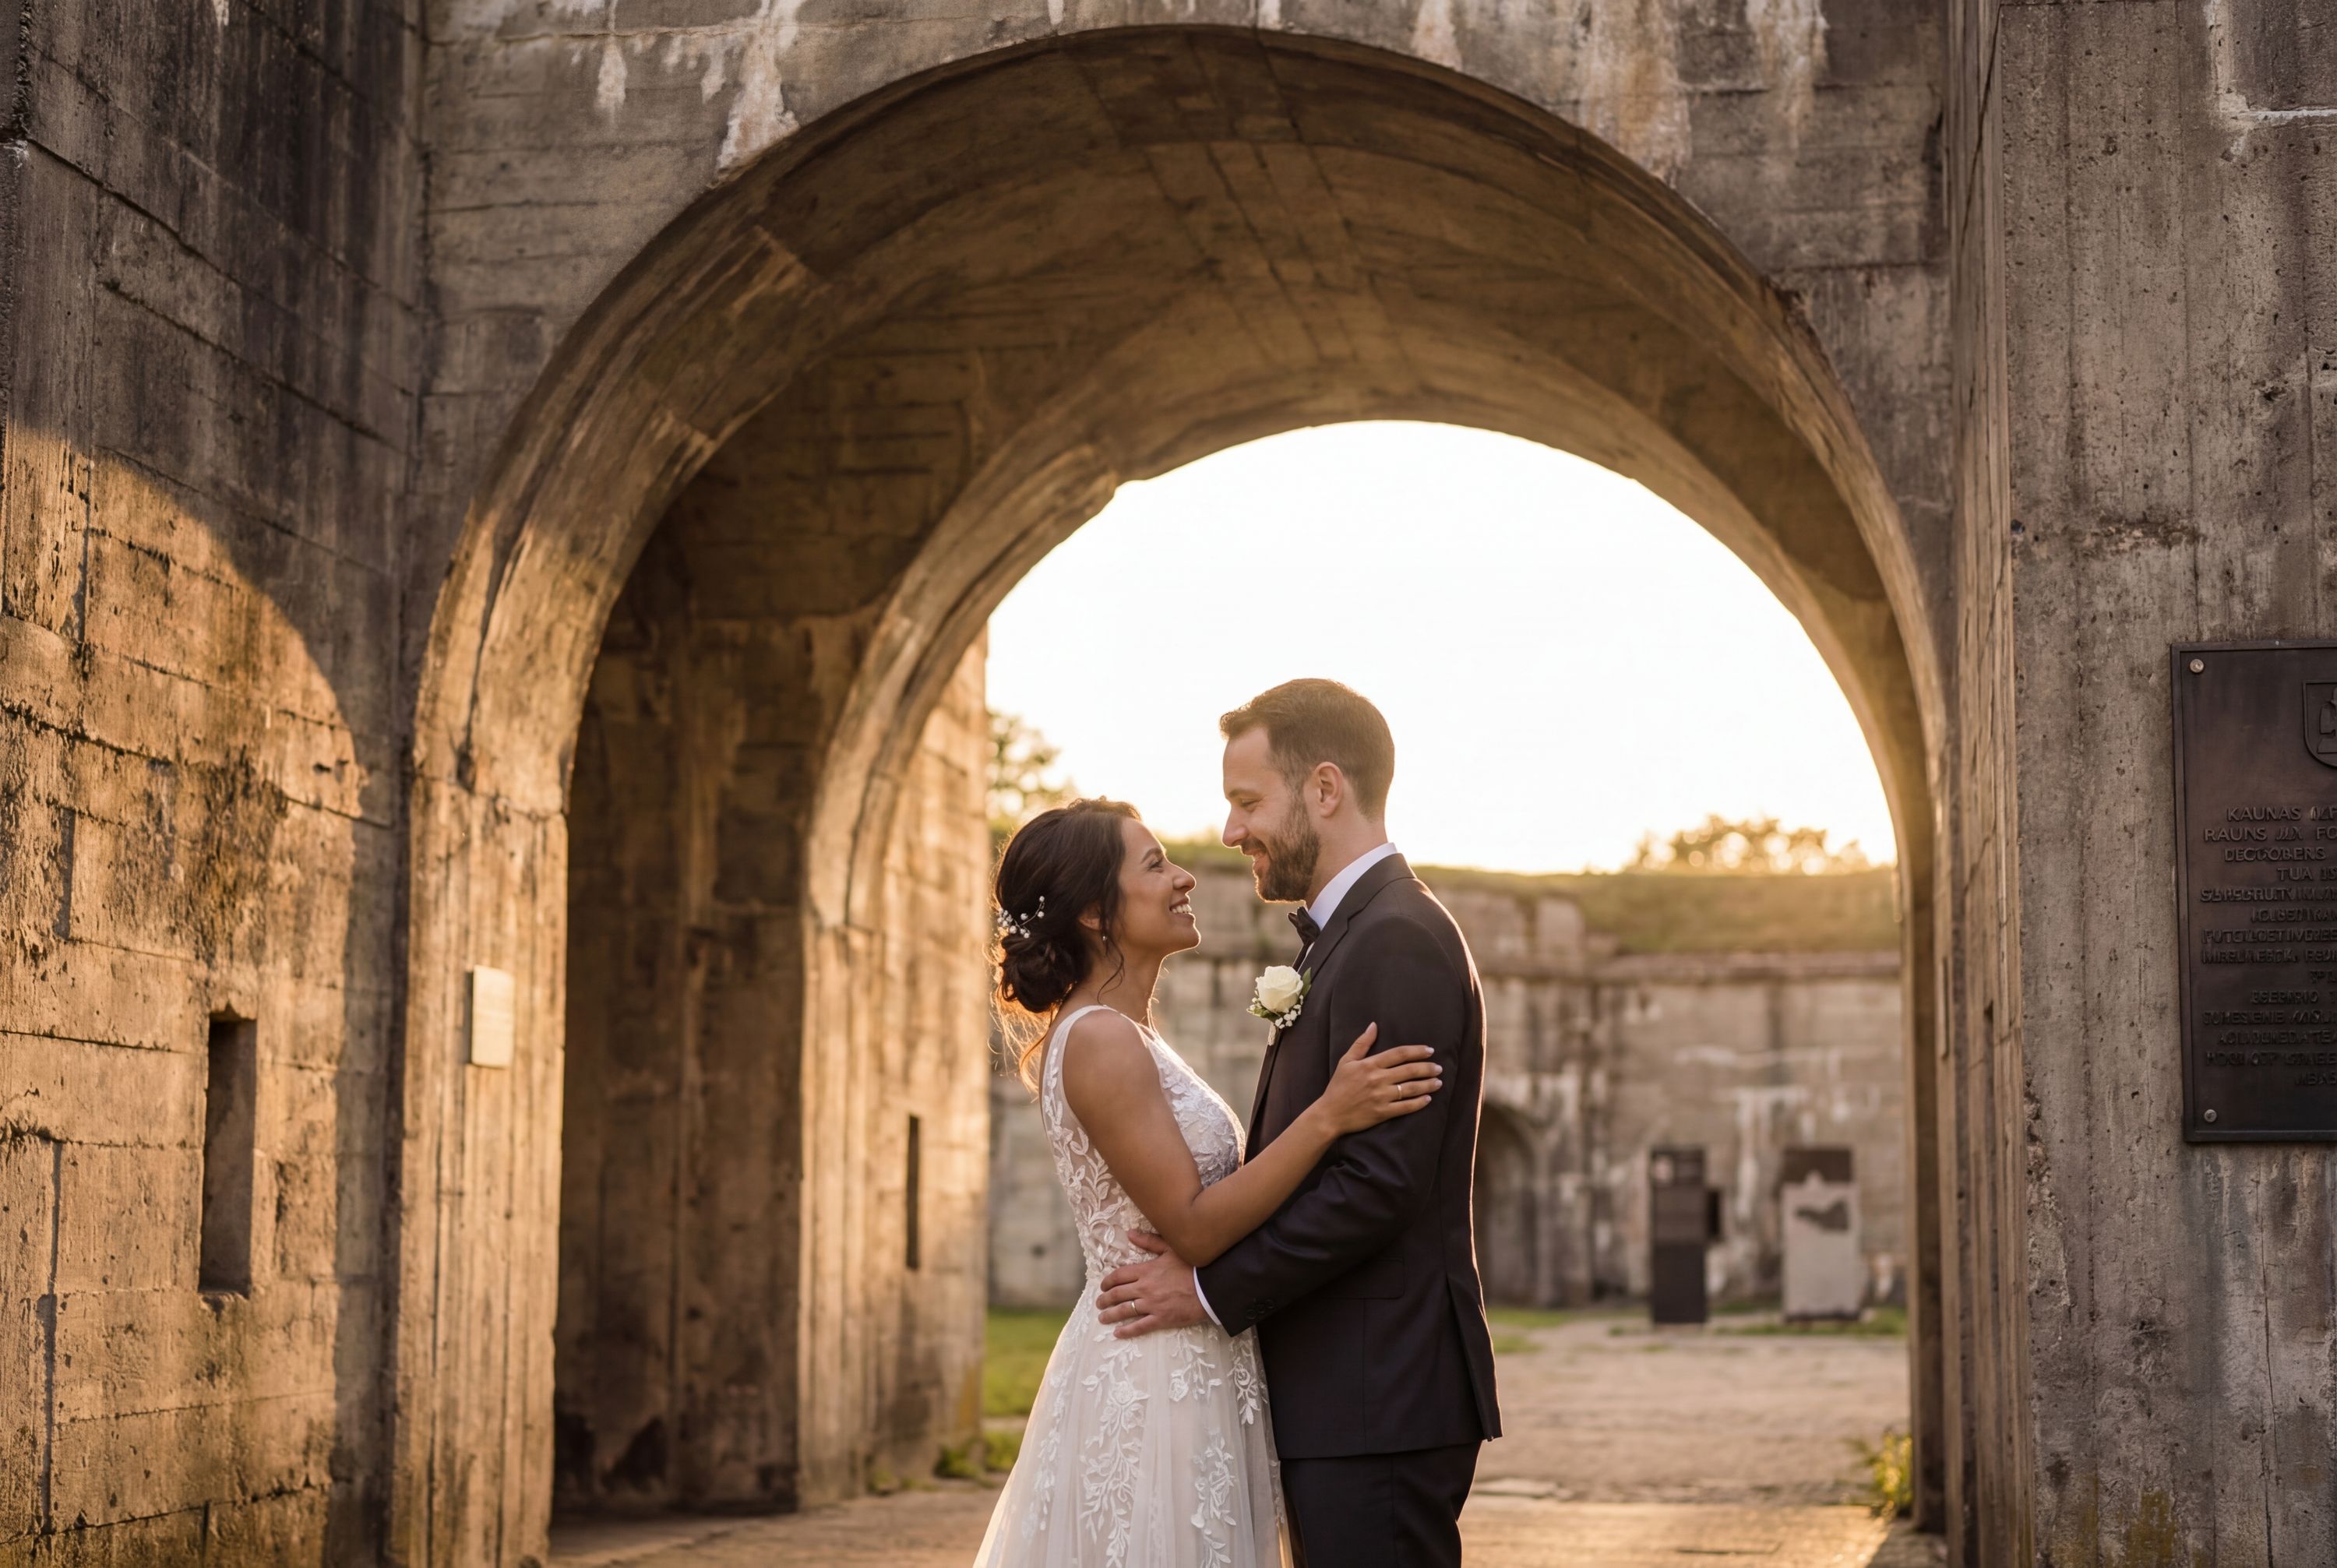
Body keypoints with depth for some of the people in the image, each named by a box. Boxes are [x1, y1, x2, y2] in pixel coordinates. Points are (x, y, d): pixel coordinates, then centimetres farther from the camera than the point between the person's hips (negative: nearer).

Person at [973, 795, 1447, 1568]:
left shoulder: (1123, 1036, 14)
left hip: (1182, 1379, 10)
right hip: (1153, 1382, -10)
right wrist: (1328, 1116, -22)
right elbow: (1192, 1225, -20)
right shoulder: (1100, 1040, -16)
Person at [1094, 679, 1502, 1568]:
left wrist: (1213, 1289, -13)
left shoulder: (1397, 941, -14)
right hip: (1348, 1400, 10)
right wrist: (1204, 1253, 5)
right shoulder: (1350, 936, 19)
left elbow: (1378, 1180, -21)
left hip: (1377, 1401, -10)